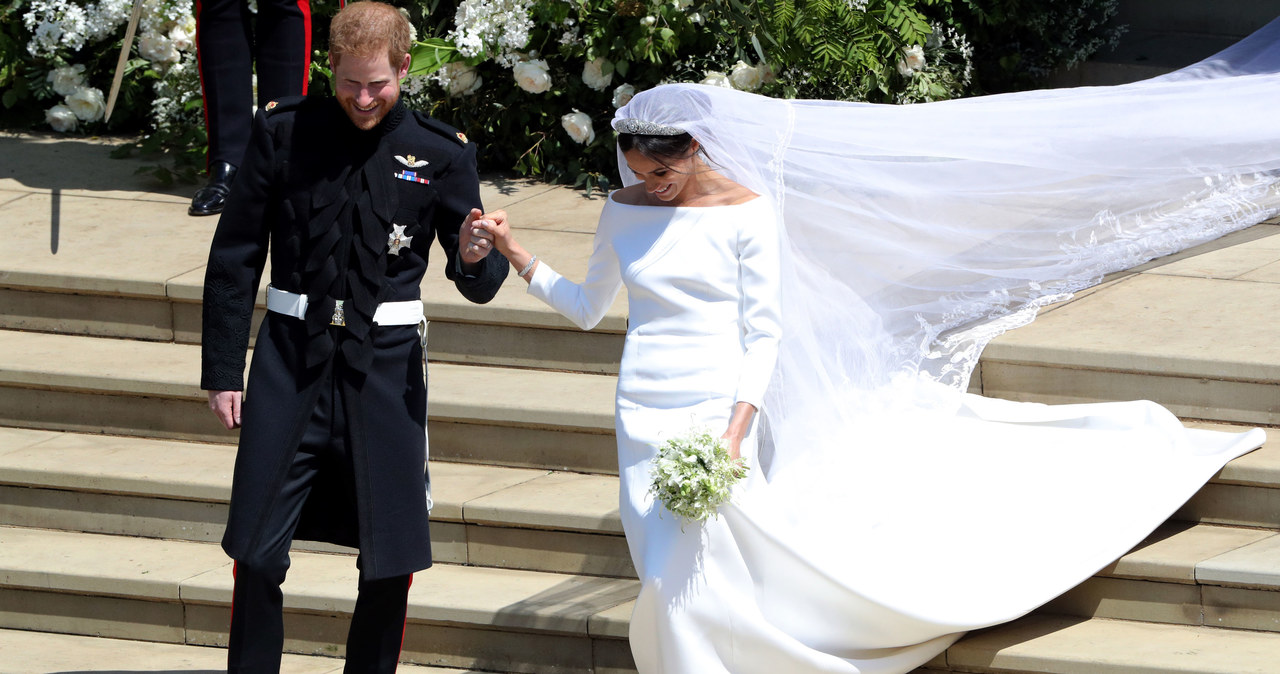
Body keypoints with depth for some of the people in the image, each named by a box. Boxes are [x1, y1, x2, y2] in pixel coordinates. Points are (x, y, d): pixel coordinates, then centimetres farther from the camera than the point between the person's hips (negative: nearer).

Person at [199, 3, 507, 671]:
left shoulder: (439, 153, 0)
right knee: (258, 557, -1)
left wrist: (475, 260, -21)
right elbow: (235, 257, 7)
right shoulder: (282, 132, 0)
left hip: (386, 366, 0)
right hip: (290, 363, 0)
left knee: (389, 564, 2)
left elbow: (479, 285, 4)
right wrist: (222, 371, 4)